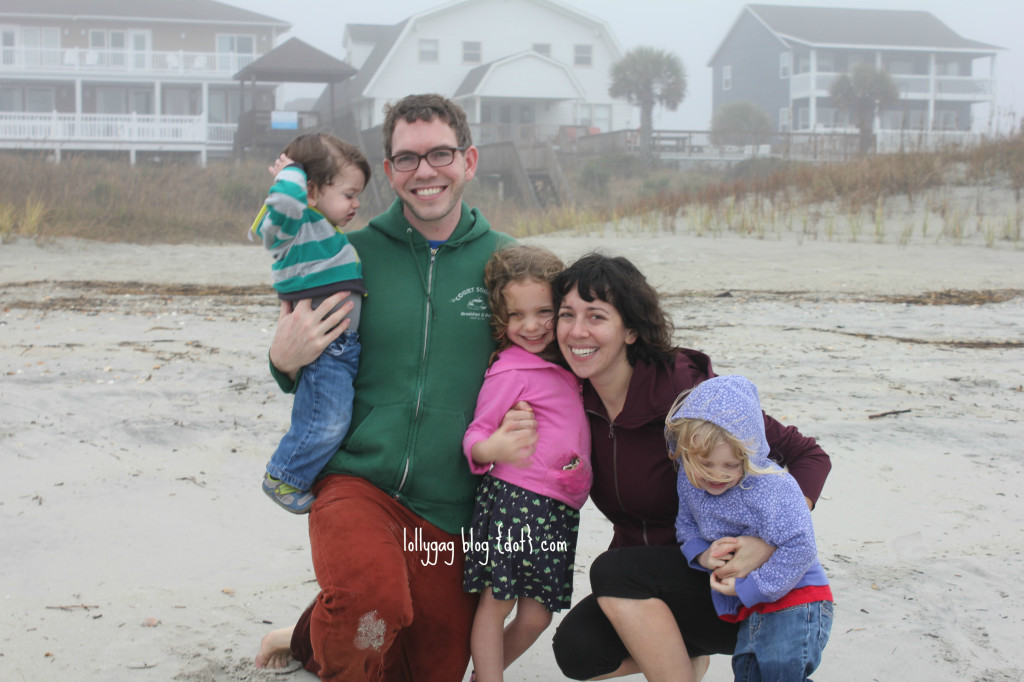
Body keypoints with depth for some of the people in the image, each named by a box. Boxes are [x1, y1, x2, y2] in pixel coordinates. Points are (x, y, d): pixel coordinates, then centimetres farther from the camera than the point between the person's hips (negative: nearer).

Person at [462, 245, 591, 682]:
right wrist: (493, 449, -29)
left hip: (558, 512, 7)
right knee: (496, 601, -3)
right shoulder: (510, 371, -8)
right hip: (513, 497, -7)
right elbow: (475, 434, -10)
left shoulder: (565, 366, 14)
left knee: (536, 615, 8)